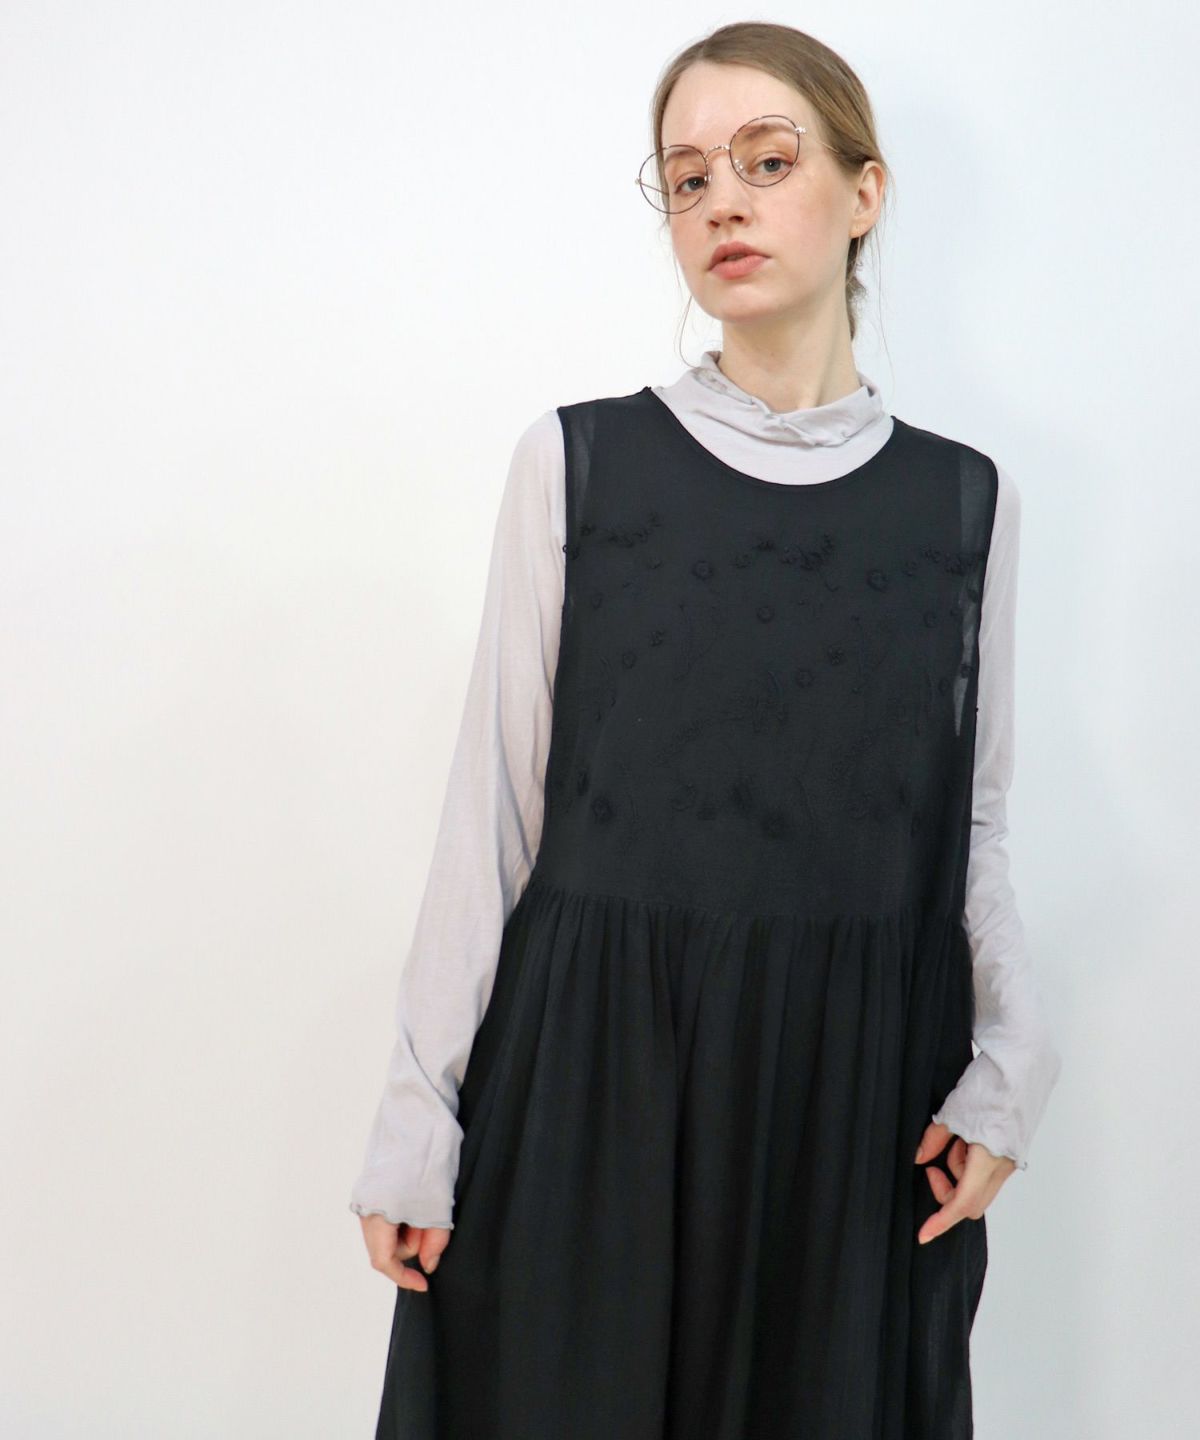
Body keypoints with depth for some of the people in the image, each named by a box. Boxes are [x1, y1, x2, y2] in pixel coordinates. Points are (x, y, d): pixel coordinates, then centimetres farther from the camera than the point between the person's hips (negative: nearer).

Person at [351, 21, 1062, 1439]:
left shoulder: (964, 498, 4)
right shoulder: (575, 461, -1)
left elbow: (973, 820, 8)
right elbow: (493, 802, -1)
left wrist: (1012, 1053, -8)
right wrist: (417, 1116, -3)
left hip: (863, 1090, 2)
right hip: (593, 1072, -1)